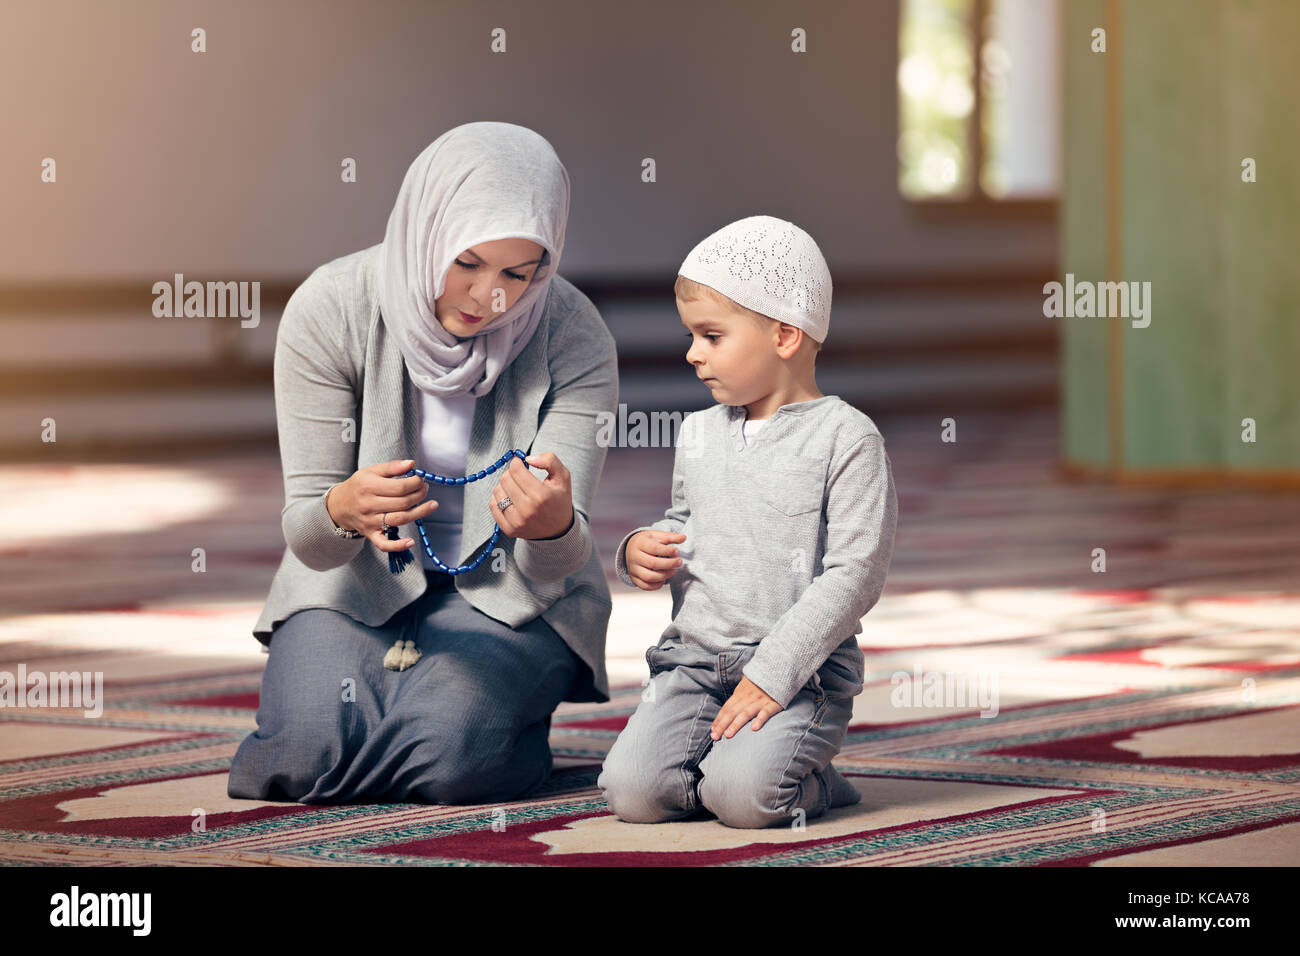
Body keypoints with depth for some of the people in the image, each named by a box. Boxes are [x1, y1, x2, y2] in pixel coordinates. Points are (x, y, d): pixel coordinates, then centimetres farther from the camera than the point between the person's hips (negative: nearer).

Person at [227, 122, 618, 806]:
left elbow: (557, 564, -21)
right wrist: (342, 511, -43)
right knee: (309, 748, -25)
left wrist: (553, 528, -47)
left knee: (450, 754, -29)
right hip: (360, 580, 1)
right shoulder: (330, 309, -17)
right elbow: (305, 534, -17)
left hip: (508, 594, -1)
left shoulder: (573, 337, -17)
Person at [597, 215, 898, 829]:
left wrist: (771, 675, -18)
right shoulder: (698, 434, 15)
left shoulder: (845, 438, -6)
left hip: (803, 669, -5)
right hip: (693, 658, 5)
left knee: (742, 795, -29)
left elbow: (855, 573, -12)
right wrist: (640, 554, 6)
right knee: (632, 791, -18)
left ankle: (808, 784, 5)